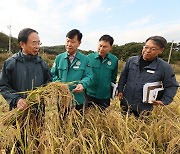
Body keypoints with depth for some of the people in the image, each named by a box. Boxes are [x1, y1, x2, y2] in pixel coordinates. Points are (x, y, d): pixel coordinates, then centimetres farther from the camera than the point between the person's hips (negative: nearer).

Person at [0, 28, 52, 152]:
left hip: (39, 109, 2)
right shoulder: (10, 63, -6)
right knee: (19, 143, 14)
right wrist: (16, 99, -19)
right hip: (19, 110, -2)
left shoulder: (41, 63, 2)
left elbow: (49, 81, 10)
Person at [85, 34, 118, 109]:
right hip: (90, 95, 0)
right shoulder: (89, 57, -8)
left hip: (105, 97, 1)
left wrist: (112, 93, 11)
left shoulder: (114, 60, -3)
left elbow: (113, 78, 8)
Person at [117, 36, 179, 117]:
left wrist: (164, 101, -6)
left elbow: (172, 86, 2)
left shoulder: (165, 67, -10)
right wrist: (120, 90, 2)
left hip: (144, 108, -2)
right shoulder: (131, 60, -4)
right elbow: (123, 76, 7)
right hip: (126, 103, 3)